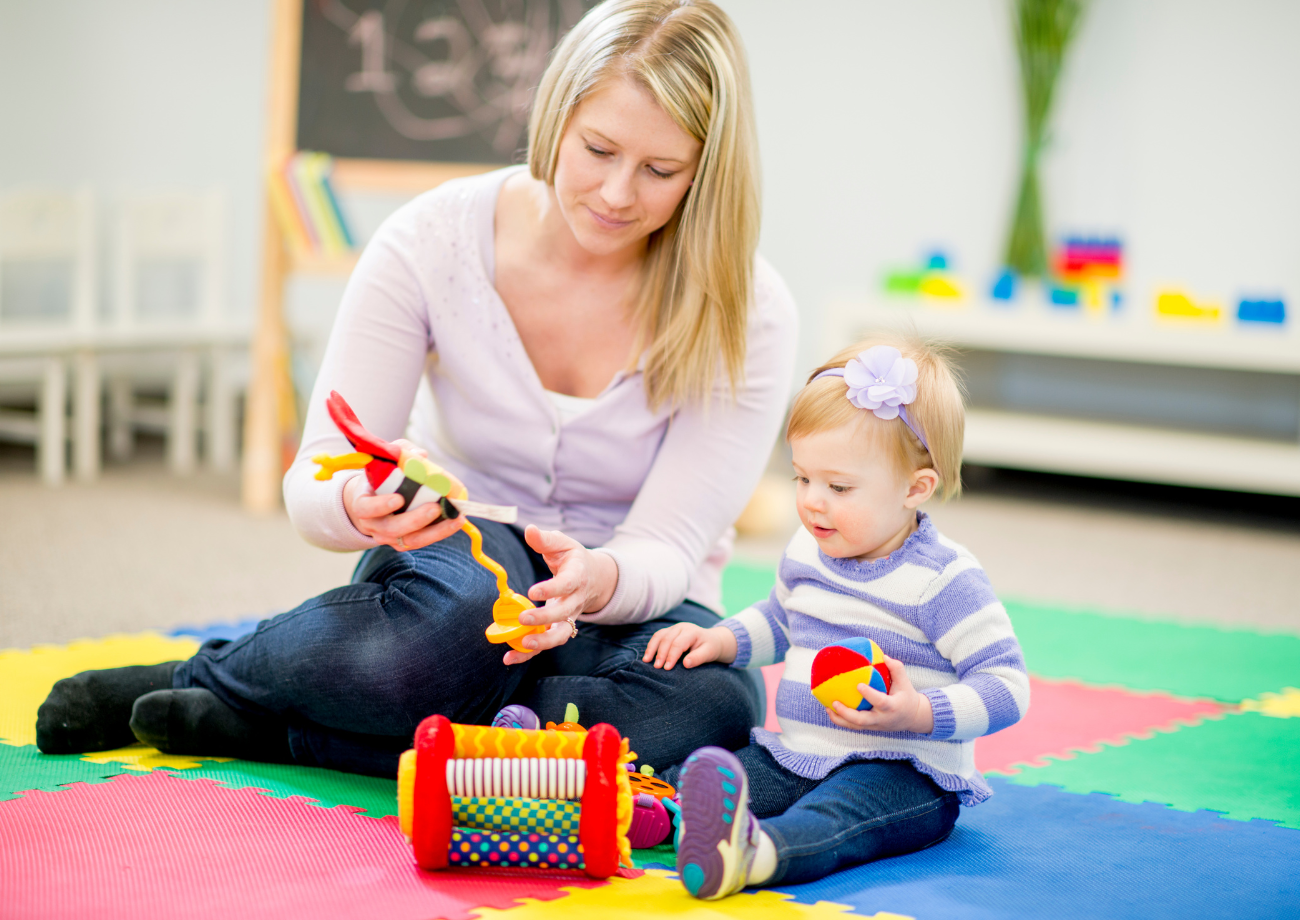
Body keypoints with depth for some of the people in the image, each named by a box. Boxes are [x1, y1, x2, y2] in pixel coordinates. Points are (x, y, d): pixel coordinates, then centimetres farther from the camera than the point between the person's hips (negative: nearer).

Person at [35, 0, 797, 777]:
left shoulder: (747, 313, -14)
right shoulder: (434, 239, -13)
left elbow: (667, 553, -17)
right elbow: (314, 485, -14)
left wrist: (600, 578, -42)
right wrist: (360, 505, -39)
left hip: (623, 603, 2)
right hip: (445, 564, -1)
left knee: (716, 708, -35)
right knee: (465, 602, -40)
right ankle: (200, 677, -10)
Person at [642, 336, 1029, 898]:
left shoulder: (943, 579, -13)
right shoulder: (806, 553, 10)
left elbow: (1006, 686, -15)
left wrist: (919, 715, -30)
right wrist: (722, 641, 13)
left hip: (902, 773, -8)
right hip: (794, 757, 8)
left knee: (833, 816, -40)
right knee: (687, 771, -14)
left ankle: (752, 852, -69)